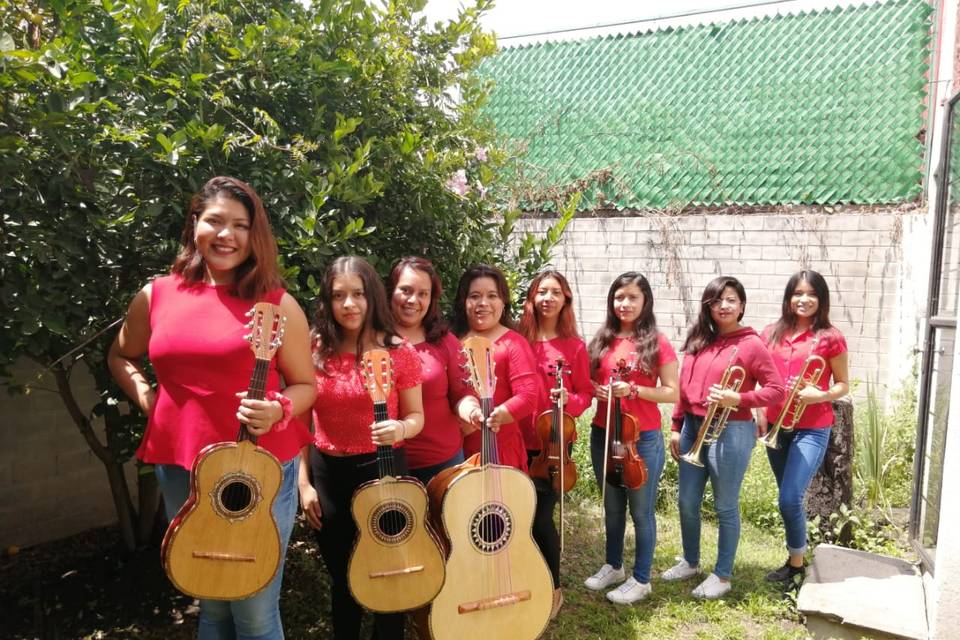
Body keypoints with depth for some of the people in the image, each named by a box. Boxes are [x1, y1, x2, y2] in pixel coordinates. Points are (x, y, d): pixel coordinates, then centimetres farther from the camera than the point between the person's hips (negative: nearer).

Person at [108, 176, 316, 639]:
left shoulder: (275, 303, -6)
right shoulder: (157, 295, 4)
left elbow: (306, 384, 0)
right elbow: (121, 356, 21)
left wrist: (279, 411, -20)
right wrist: (146, 397, 4)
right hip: (180, 466, 4)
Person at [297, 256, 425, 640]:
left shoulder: (398, 352, -8)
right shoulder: (315, 352, -3)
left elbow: (416, 417, -1)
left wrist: (400, 429, -24)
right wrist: (304, 483, 1)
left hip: (382, 468, -2)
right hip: (327, 472, 2)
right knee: (341, 577, 17)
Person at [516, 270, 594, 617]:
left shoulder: (574, 345, -2)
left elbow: (586, 394, 2)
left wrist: (569, 401, -18)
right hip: (519, 440, 2)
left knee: (541, 515, -1)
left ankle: (553, 589, 20)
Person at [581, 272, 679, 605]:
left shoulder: (657, 343, -8)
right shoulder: (602, 340, 4)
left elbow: (672, 392, -9)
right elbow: (589, 381, 14)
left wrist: (633, 390, -21)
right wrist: (595, 389, -9)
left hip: (643, 439, -4)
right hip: (603, 435, 5)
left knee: (641, 511, 8)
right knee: (612, 507, 19)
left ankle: (641, 579, 24)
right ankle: (613, 566, 37)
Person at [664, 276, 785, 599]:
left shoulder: (751, 344, -9)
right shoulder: (698, 341, 9)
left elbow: (777, 389, -10)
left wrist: (738, 399, -22)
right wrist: (676, 427, 10)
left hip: (730, 432, -6)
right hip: (693, 428, 6)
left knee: (725, 507, 7)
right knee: (687, 503, 14)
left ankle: (722, 575, 22)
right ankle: (690, 562, 34)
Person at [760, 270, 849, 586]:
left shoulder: (830, 338, -6)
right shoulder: (771, 334, 6)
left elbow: (842, 385, 0)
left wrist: (821, 395, -19)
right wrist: (761, 414, 4)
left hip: (812, 429, -4)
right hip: (777, 426, 5)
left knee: (790, 499, -11)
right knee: (788, 500, 14)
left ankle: (796, 564, 10)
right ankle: (793, 560, 29)